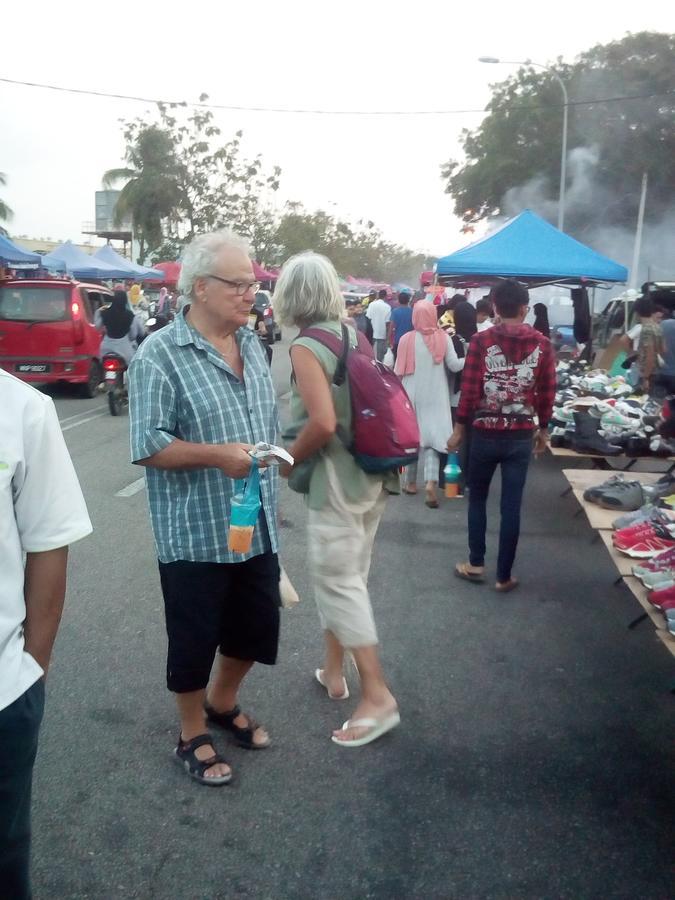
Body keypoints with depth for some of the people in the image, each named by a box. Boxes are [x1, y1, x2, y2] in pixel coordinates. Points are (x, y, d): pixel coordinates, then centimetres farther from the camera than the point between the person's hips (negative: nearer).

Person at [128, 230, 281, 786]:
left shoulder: (253, 344, 8)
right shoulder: (160, 355, -14)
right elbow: (145, 446, -18)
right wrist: (216, 454, -26)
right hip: (196, 531, -7)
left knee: (256, 626, 18)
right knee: (195, 638, 9)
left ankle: (222, 703, 45)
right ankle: (193, 736, 32)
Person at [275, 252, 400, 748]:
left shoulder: (306, 347, -14)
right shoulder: (353, 334, 9)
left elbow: (323, 424, -24)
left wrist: (289, 459, -8)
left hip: (338, 477, -8)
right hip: (373, 471, 8)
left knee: (339, 583, 0)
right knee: (345, 576, 18)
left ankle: (377, 696, 4)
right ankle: (334, 671, 33)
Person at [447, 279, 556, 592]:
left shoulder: (481, 341, -8)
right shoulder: (542, 344, -2)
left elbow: (469, 389, -10)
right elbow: (547, 393, 1)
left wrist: (460, 428, 1)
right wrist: (543, 430, 14)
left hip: (485, 433, -1)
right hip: (522, 436, 1)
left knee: (477, 498, 17)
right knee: (511, 506, 6)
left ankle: (476, 564, 23)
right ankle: (504, 576, 13)